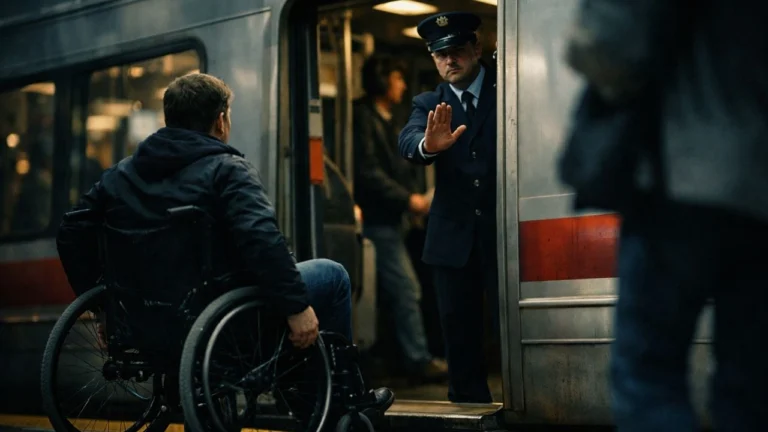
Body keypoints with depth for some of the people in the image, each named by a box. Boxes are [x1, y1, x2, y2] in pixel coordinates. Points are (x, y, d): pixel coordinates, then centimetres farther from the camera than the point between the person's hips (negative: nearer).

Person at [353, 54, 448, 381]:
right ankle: (419, 360, -6)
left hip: (388, 219, 10)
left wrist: (413, 198, 7)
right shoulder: (363, 118, -11)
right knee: (406, 289, -10)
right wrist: (407, 199, -16)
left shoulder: (384, 120, 20)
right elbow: (368, 173, -19)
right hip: (377, 219, -10)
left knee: (394, 292, 10)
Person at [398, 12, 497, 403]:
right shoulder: (429, 104, 9)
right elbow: (408, 142, -12)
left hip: (504, 231, -3)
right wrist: (428, 145, -34)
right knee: (459, 332, 7)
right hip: (453, 236, 3)